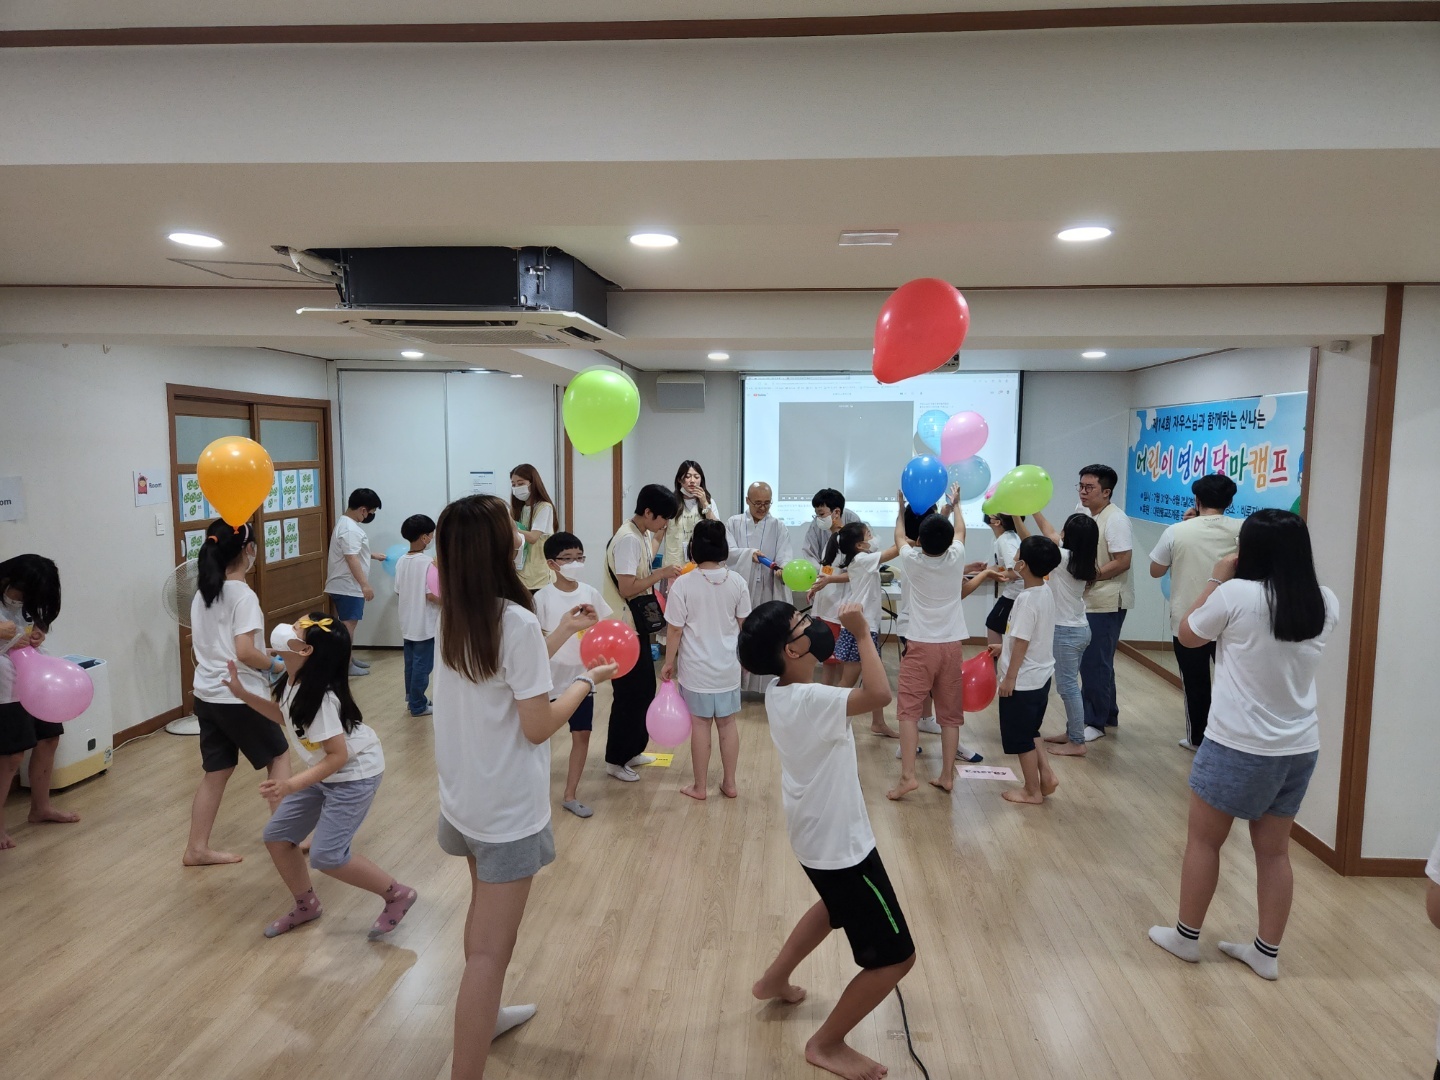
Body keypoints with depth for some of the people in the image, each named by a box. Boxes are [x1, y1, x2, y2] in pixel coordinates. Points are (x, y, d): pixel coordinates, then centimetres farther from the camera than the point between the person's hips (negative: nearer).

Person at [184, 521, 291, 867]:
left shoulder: (201, 594, 8)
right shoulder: (244, 596, -17)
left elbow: (201, 646, 15)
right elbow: (244, 653, -24)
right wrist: (276, 665, -8)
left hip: (207, 695, 7)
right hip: (240, 697, -7)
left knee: (216, 772, 15)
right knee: (278, 755, 11)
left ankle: (197, 849, 18)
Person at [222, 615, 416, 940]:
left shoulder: (320, 698, -31)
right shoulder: (293, 681, -4)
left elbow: (338, 755, -28)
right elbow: (284, 716, 16)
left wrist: (291, 785, -33)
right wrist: (243, 694, 9)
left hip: (354, 775, -9)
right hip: (325, 773, 9)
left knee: (326, 856, -12)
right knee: (276, 836, 10)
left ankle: (397, 895, 6)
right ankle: (306, 905, 30)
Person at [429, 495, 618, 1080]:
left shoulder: (452, 616, 0)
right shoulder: (517, 621, -23)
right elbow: (538, 726, -20)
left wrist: (557, 637, 15)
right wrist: (587, 681, -7)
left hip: (465, 795, 9)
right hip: (507, 807, -9)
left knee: (485, 909, 29)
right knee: (491, 950, 1)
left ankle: (484, 1014, 49)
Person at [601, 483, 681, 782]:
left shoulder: (644, 535, 8)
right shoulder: (628, 539, -22)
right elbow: (627, 589, -26)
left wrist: (662, 575, 0)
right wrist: (661, 574, -22)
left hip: (638, 624, 10)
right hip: (624, 628, -10)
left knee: (645, 689, 17)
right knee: (629, 693, 0)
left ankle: (632, 751, 31)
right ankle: (615, 760, 14)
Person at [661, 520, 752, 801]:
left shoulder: (683, 583, -15)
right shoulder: (737, 581, -6)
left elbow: (675, 630, -12)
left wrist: (669, 662, 1)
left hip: (696, 667, -3)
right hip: (728, 665, 3)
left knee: (700, 724, 8)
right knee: (727, 723, 14)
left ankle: (700, 786, 19)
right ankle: (729, 783, 25)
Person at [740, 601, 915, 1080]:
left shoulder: (780, 694, -1)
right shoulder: (809, 700, -30)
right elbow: (879, 694, -40)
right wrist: (862, 634, -28)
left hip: (820, 836, 10)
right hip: (840, 843, -9)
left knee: (838, 907, 37)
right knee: (896, 957, 4)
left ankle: (775, 980, 49)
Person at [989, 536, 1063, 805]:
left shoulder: (1027, 599, -23)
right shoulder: (1046, 593, 4)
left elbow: (1022, 642, -22)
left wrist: (1009, 677, -16)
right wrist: (1004, 647, 24)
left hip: (1023, 681, -9)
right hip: (1040, 676, 9)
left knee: (1020, 737, 6)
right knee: (1029, 731, 24)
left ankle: (1032, 791, 18)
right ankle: (1046, 776, 22)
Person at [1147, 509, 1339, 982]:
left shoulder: (1237, 594, -17)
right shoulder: (1325, 603, -2)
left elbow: (1187, 635, 0)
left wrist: (1217, 578, 5)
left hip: (1238, 746, -5)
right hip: (1299, 748, 5)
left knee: (1203, 839, 12)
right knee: (1274, 850, 16)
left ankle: (1185, 936, 25)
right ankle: (1267, 952, 26)